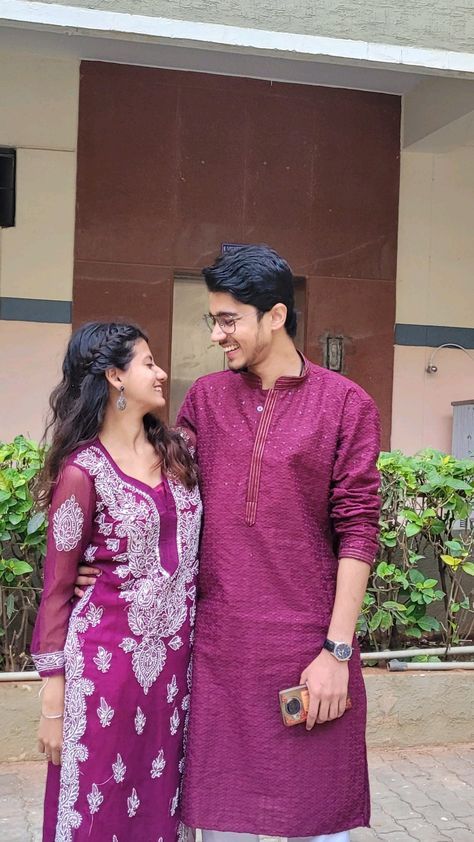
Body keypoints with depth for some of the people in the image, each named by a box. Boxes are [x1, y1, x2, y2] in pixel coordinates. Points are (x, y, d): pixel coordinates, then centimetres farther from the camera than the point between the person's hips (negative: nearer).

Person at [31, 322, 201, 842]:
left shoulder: (176, 453, 6)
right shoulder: (83, 471, -11)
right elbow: (56, 590, -7)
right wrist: (53, 702, -8)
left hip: (177, 658, 5)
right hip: (107, 660, -5)